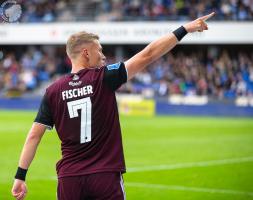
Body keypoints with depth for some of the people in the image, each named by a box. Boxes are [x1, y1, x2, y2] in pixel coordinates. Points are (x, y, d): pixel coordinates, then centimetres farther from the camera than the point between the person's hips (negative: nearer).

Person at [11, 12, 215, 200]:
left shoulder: (53, 91, 4)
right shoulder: (104, 78, -4)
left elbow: (34, 135, 2)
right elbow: (148, 54, -3)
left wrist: (20, 176, 6)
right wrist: (185, 29, 2)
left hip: (69, 178, 3)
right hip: (106, 176, -3)